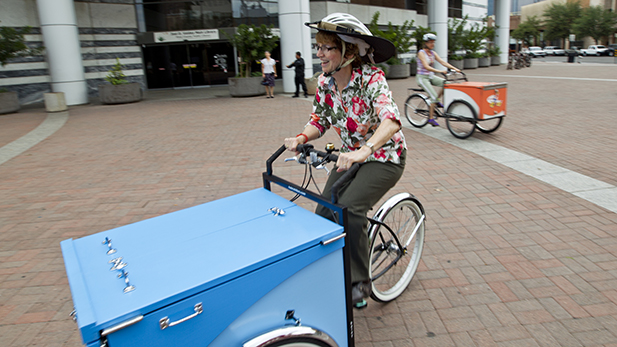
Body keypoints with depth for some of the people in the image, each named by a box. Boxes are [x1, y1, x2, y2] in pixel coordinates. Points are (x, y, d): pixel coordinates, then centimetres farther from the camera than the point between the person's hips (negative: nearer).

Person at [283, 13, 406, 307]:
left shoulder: (371, 79, -23)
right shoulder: (324, 83, -4)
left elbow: (391, 120, -38)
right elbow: (319, 120, 6)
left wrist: (365, 150, -55)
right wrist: (301, 138, -15)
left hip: (385, 156, -6)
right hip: (351, 156, 7)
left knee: (349, 208, -28)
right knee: (324, 214, -5)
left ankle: (359, 282, -8)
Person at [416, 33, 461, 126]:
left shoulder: (433, 53, 8)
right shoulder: (421, 53, -13)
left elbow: (442, 62, 1)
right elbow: (426, 66, -25)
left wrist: (454, 68, -12)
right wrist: (440, 71, -35)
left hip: (431, 76, 7)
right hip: (422, 77, -7)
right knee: (434, 96, -19)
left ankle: (435, 101, 3)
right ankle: (431, 118, -9)